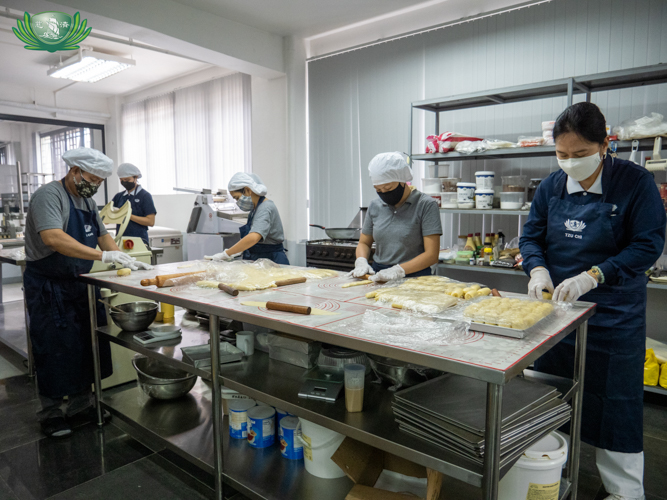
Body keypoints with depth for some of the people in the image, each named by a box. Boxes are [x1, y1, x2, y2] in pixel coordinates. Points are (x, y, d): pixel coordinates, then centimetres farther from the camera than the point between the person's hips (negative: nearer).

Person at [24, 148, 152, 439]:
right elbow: (53, 238, -31)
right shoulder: (49, 195, -16)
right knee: (55, 350, 1)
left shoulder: (87, 201, 13)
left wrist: (127, 261, 3)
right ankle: (51, 415, 19)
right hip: (49, 287, -8)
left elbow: (102, 235, 18)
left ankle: (81, 408, 26)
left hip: (79, 284, 8)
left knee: (85, 347, 11)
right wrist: (103, 256, -35)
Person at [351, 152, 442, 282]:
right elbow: (364, 242, 21)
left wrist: (398, 270, -19)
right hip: (378, 276, 4)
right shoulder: (375, 206, 12)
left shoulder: (426, 205, -3)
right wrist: (361, 261, 0)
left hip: (414, 277, -3)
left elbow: (432, 255, -8)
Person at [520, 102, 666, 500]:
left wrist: (592, 276, -25)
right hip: (555, 306, 4)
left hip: (613, 316, -4)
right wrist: (538, 269, -16)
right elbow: (531, 237, 4)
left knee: (614, 403, 7)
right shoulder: (551, 187, 0)